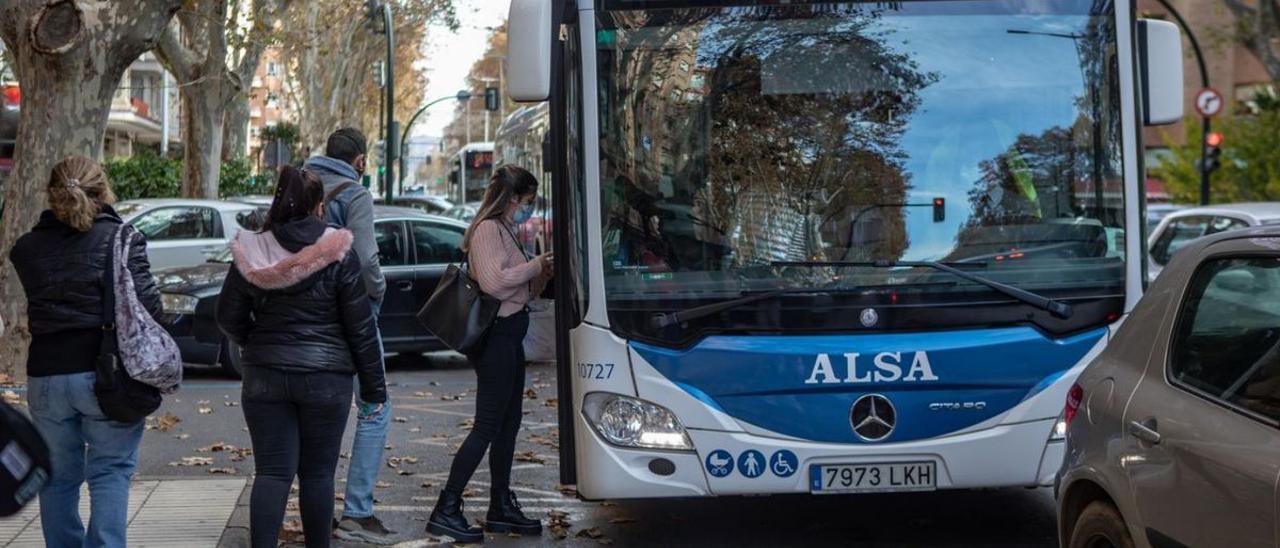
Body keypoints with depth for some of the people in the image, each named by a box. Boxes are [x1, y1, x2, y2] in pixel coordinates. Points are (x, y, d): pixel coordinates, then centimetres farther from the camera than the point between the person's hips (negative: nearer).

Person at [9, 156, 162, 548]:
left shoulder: (28, 248, 5)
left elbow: (34, 307, 8)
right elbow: (146, 305, -10)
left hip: (46, 374, 3)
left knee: (59, 477, 14)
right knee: (110, 472, 4)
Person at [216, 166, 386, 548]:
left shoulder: (252, 253, -1)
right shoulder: (338, 254, -8)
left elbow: (228, 318, 5)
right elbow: (360, 325, -5)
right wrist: (373, 384, 2)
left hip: (265, 376, 2)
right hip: (326, 377, -2)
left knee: (271, 472, 3)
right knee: (317, 473, 9)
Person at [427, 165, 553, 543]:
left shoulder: (503, 231, 18)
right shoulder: (488, 229, -13)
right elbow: (493, 281, -27)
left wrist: (543, 272, 4)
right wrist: (536, 265, -17)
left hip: (509, 336, 10)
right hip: (497, 337, -10)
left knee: (508, 424, 15)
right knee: (487, 427, -8)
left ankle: (502, 507, 24)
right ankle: (446, 511, -5)